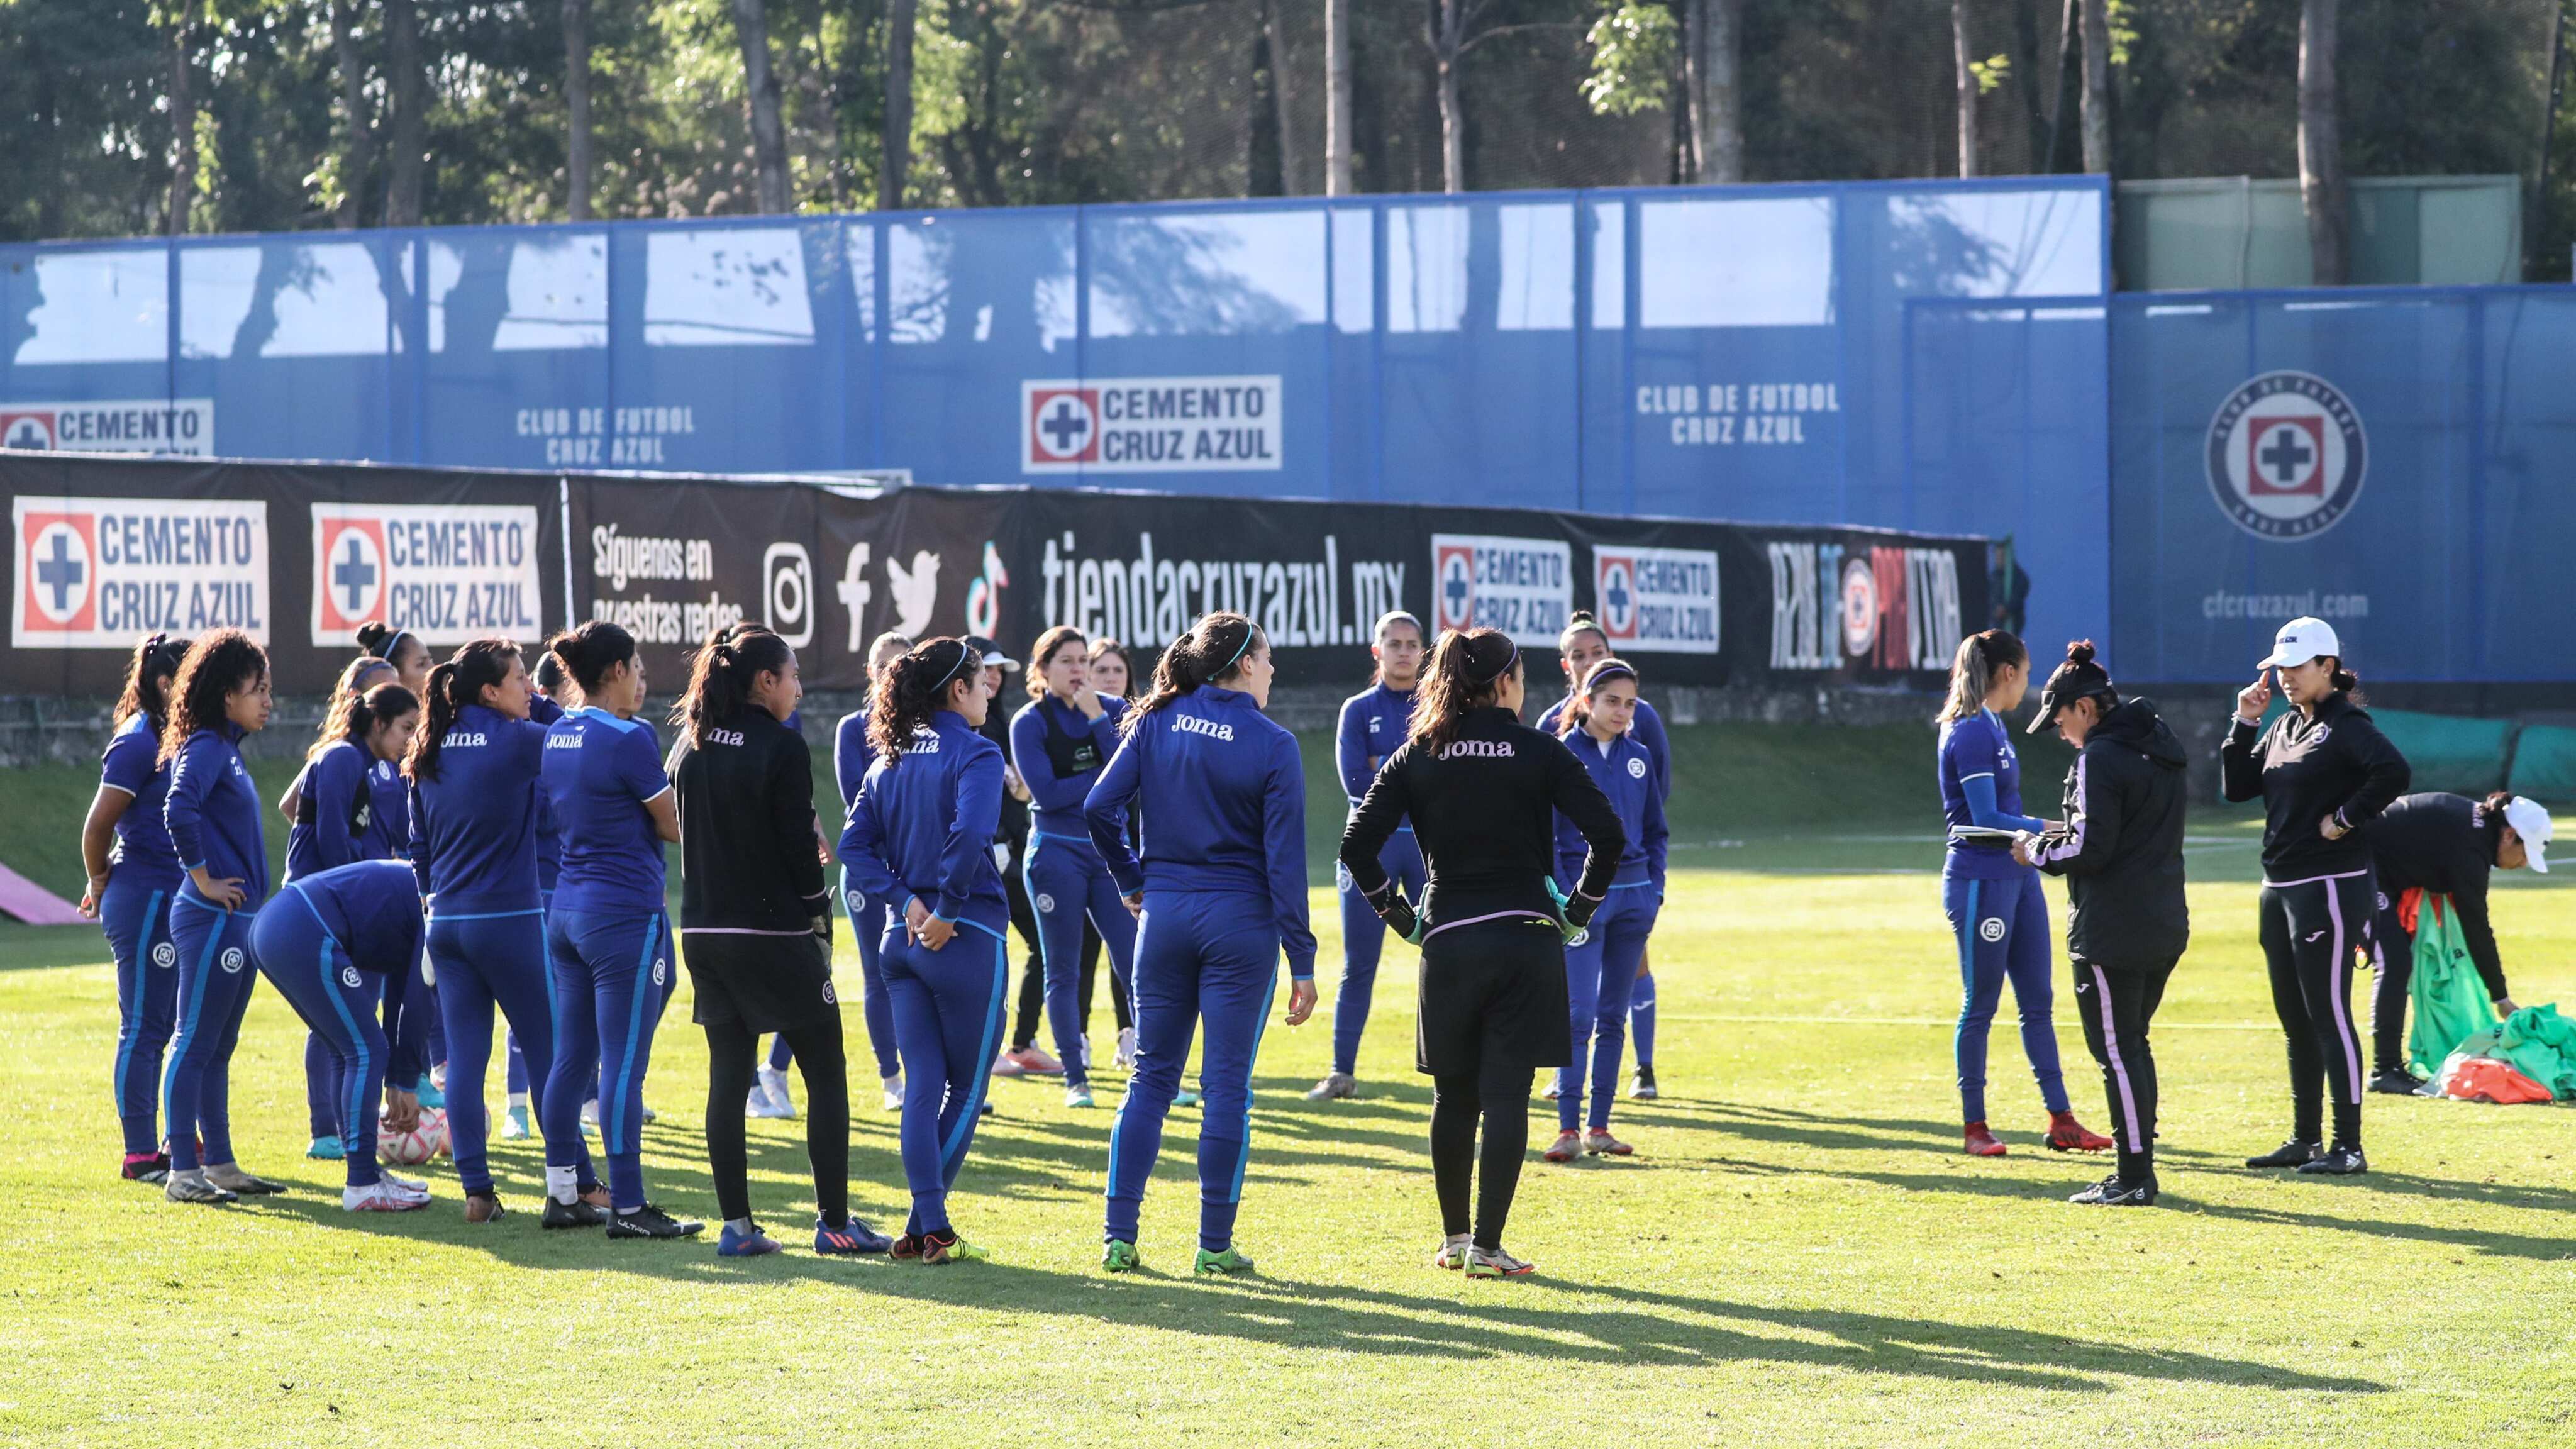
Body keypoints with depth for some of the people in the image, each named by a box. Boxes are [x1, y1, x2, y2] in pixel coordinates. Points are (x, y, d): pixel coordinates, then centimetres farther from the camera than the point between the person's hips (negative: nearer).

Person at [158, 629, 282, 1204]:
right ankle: (183, 1172, -5)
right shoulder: (205, 747, -13)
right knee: (195, 1043, -6)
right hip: (212, 917, -9)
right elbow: (179, 810, -29)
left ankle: (218, 1163, 20)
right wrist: (202, 877, -20)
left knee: (217, 1047, 14)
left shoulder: (227, 747, 16)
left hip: (238, 917, 9)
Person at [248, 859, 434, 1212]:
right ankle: (363, 1187, -4)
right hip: (303, 936, -10)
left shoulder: (417, 888, 24)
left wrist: (394, 1082, 28)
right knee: (365, 1051, -4)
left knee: (350, 1052, 19)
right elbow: (422, 998, -4)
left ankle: (365, 1173, 23)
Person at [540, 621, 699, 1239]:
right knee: (623, 1065, -6)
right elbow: (673, 826, -7)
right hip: (626, 912, -8)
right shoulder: (630, 739, -15)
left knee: (570, 1057, 12)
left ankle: (561, 1189, 16)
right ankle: (628, 1207, -4)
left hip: (568, 905, 8)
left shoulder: (556, 737, 9)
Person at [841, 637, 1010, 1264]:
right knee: (968, 1086, 5)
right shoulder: (975, 754, -10)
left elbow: (854, 846, 5)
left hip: (905, 935, 6)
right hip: (967, 938, -6)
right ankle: (929, 1230, 1)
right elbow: (969, 835, -26)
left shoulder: (890, 760, 11)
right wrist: (946, 909, -16)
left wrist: (906, 901, -2)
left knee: (923, 1086, 7)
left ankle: (929, 1227, 1)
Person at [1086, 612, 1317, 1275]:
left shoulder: (1157, 723, 1)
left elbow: (1100, 807, -5)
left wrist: (1131, 881, 12)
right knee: (1227, 1084, 3)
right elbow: (1284, 860, -9)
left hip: (1164, 915, 3)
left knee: (1151, 1077, 10)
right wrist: (1302, 961, -6)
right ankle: (1215, 1245, 5)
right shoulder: (1272, 746, -7)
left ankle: (1119, 1237, 6)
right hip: (1241, 922, -3)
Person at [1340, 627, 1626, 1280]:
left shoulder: (1417, 756, 3)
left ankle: (1455, 1237, 23)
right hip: (1528, 943, -2)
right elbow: (1608, 836, -10)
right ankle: (1487, 1246, -5)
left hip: (1447, 943, 2)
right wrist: (1580, 908, 3)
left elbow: (1357, 844, -2)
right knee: (1506, 1097, -1)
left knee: (1454, 1096, 15)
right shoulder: (1541, 753, -3)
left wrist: (1396, 912, 8)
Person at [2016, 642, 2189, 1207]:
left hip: (2112, 932, -9)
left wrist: (2038, 851, -2)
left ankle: (2135, 1177, -4)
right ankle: (2137, 1169, 20)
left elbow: (2091, 849, -19)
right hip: (2166, 924, 9)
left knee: (2116, 1050, -4)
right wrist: (2066, 835, 17)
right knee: (2133, 1044, 18)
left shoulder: (2100, 757, -15)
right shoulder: (2159, 748, 13)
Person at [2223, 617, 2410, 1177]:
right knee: (2294, 1020, 13)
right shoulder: (2283, 728, 15)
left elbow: (2393, 772, -28)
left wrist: (2346, 819, -21)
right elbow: (2238, 787, 14)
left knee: (2328, 1015, -8)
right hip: (2279, 887, 9)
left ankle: (2348, 1146, -6)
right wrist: (2244, 724, 6)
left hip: (2330, 887, -9)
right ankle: (2305, 1140, 21)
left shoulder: (2346, 726, -12)